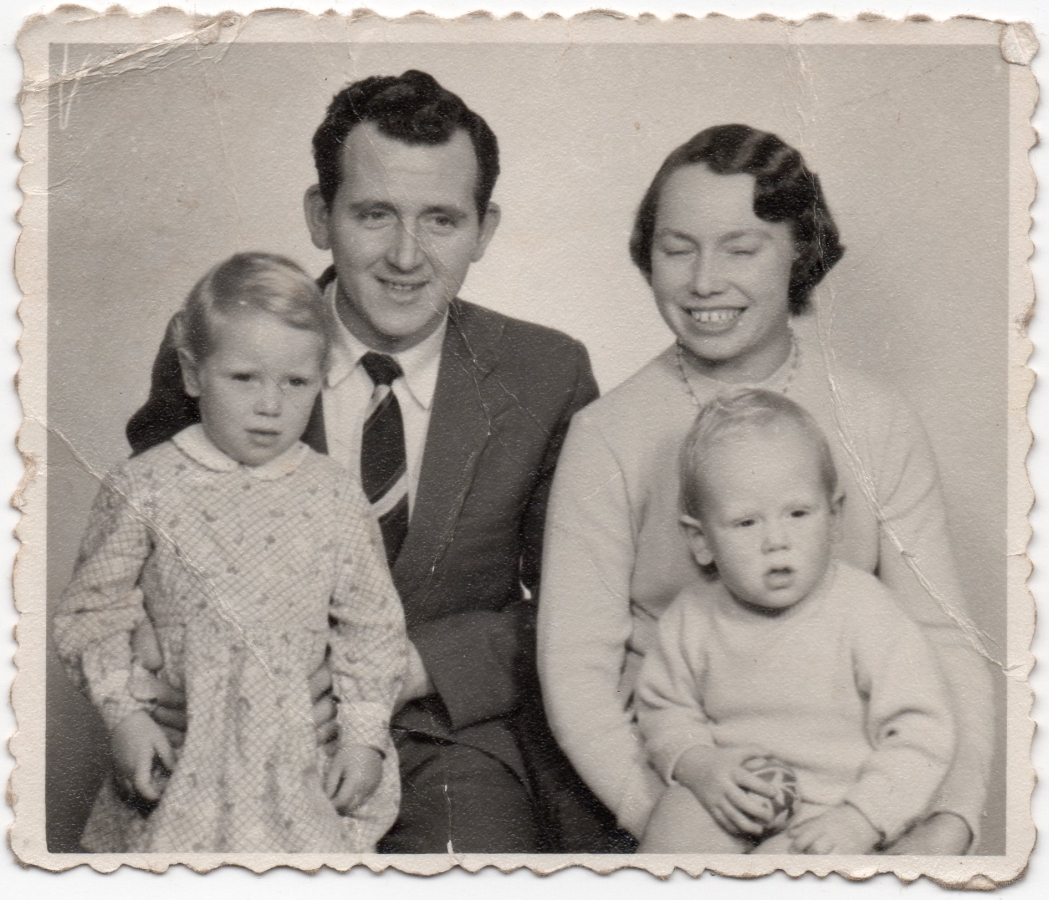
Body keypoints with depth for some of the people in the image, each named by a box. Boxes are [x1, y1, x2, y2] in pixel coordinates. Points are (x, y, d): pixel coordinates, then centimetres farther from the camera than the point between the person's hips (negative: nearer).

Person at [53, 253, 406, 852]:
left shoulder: (337, 496, -2)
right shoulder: (144, 488, -6)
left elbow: (372, 624, 3)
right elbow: (95, 610, 1)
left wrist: (365, 735, -2)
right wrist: (124, 713, -8)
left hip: (306, 753, 1)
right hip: (183, 758, -1)